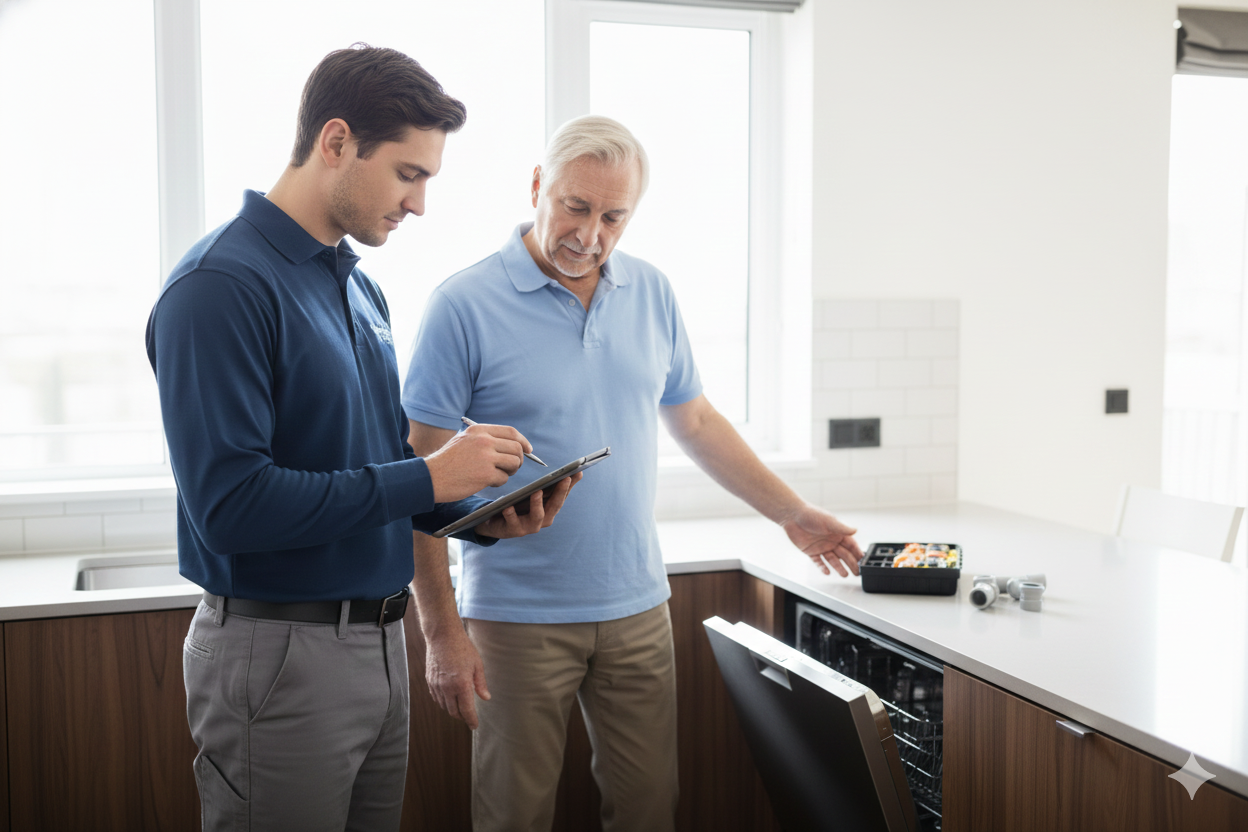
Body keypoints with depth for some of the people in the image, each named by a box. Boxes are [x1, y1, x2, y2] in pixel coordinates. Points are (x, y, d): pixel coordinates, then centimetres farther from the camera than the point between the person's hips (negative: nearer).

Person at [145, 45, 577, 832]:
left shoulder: (360, 287, 10)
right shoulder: (221, 286, -16)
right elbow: (227, 505, -24)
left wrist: (482, 517, -1)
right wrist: (427, 478, -21)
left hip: (381, 641, 8)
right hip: (281, 652, -8)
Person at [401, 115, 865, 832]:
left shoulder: (652, 293, 5)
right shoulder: (464, 306, -11)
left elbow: (695, 421, 16)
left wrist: (793, 514, 16)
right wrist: (443, 633, -13)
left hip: (637, 607, 4)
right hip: (519, 617, -4)